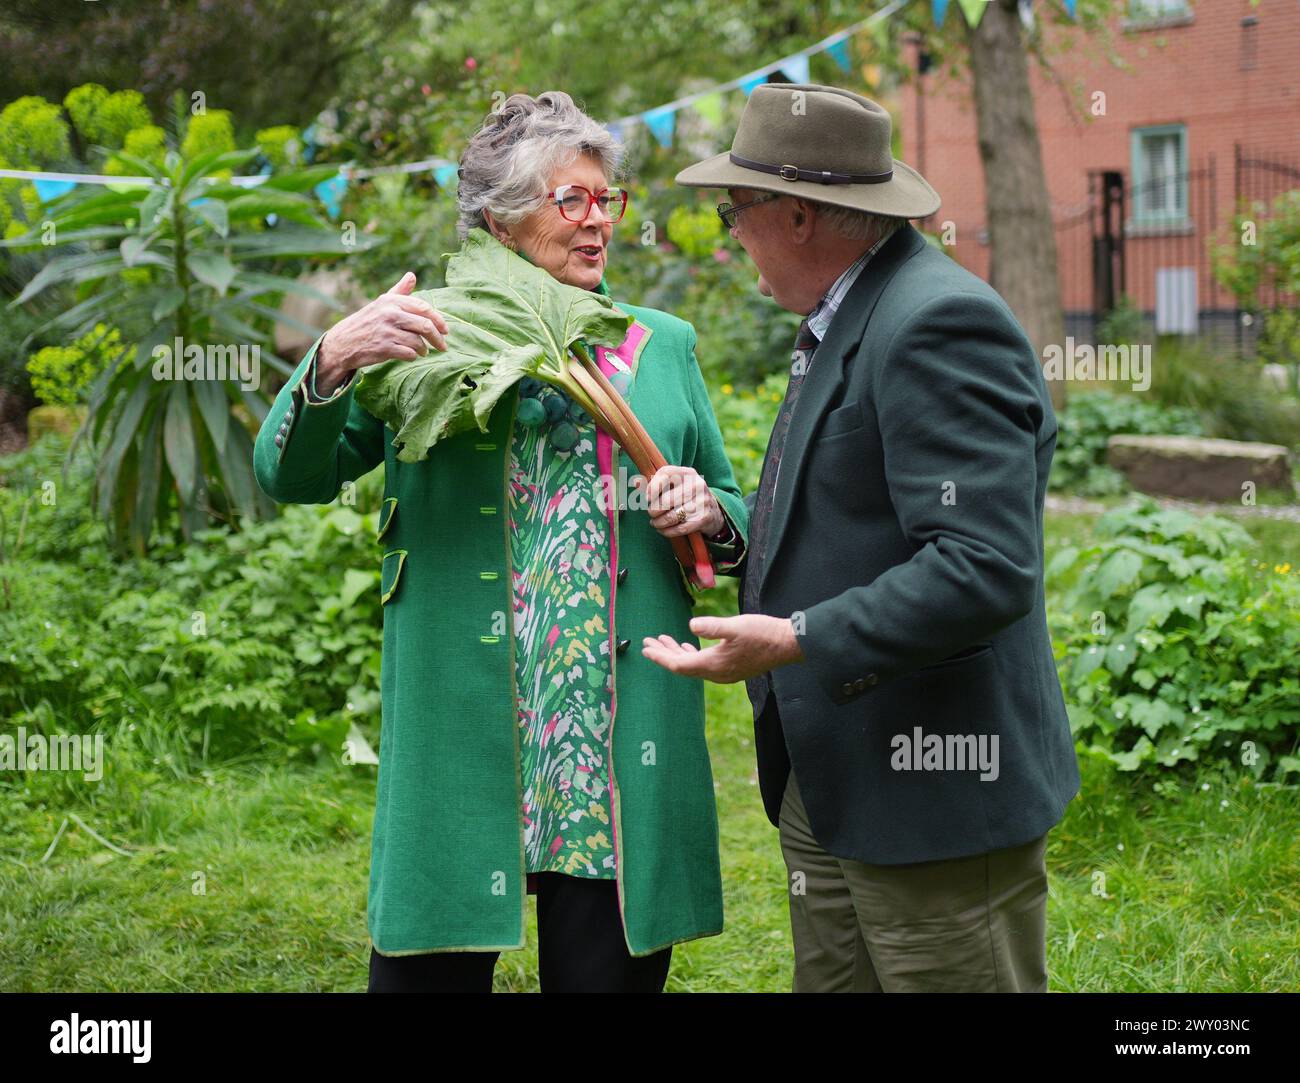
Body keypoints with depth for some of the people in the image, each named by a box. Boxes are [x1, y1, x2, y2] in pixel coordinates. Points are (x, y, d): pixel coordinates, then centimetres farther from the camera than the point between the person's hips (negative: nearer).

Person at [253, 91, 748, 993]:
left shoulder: (664, 346, 12)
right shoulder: (426, 340, 5)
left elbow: (737, 520, 18)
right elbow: (290, 476, -1)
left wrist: (708, 515, -6)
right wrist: (332, 361, -19)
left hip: (622, 747, 2)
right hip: (457, 740, -2)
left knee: (609, 969, 7)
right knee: (429, 969, 3)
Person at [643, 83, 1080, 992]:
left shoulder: (938, 322, -18)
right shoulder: (849, 319, 14)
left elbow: (984, 567, -26)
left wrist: (798, 641, -25)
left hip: (932, 786, -10)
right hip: (828, 783, 10)